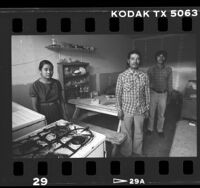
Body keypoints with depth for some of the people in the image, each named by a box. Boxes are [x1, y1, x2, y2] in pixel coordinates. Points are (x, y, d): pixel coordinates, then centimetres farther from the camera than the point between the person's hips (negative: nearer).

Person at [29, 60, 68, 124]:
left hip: (57, 114, 3)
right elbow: (34, 106, -8)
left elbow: (61, 100, 8)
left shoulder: (57, 83, 2)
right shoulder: (34, 86, -9)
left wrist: (64, 115, 7)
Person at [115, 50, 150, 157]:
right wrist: (119, 110, -7)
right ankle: (126, 153, 33)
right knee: (126, 133, 11)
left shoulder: (144, 76, -2)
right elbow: (118, 94, -4)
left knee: (139, 132, 17)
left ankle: (138, 151, 41)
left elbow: (147, 94, 4)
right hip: (126, 110, -2)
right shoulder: (122, 76, -8)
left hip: (140, 110, 2)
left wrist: (147, 109, 5)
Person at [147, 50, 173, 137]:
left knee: (161, 114, 13)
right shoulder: (151, 69, -8)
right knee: (151, 113, 10)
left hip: (163, 94, 1)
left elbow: (169, 83, 3)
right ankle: (150, 128, 30)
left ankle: (160, 129, 32)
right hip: (153, 93, -1)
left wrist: (169, 94, 7)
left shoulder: (169, 69, -4)